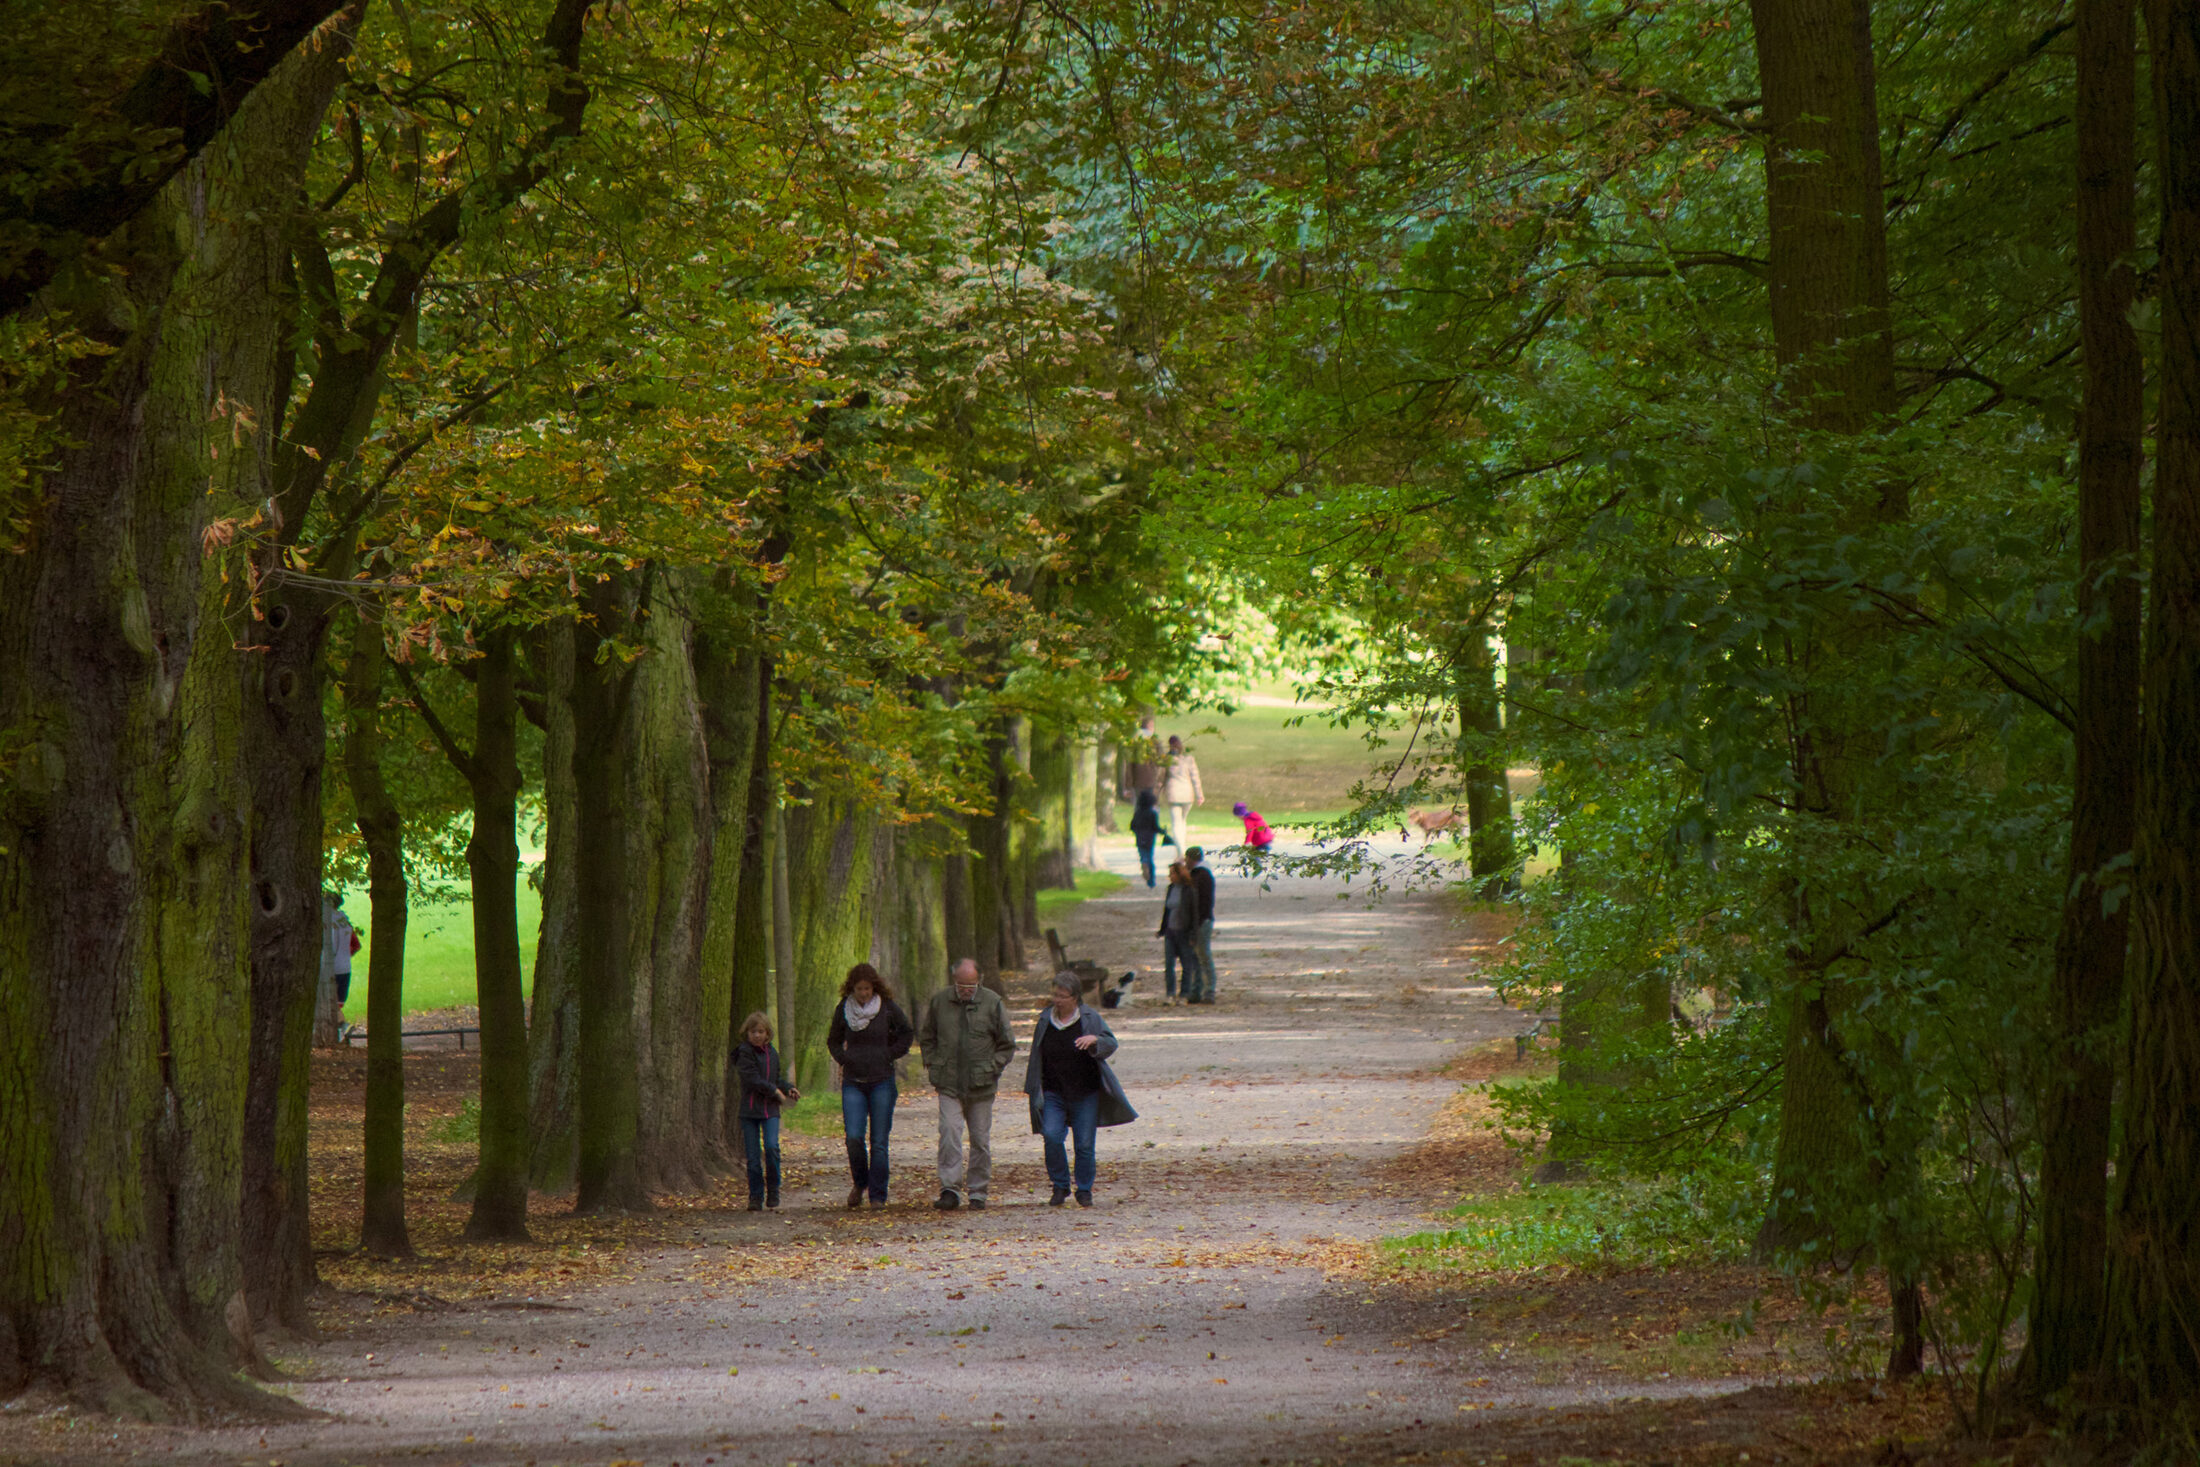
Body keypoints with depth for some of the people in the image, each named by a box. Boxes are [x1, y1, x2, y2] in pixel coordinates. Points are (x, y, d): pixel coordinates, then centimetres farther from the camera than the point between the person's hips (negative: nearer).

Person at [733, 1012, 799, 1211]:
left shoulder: (772, 1053, 12)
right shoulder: (744, 1053, -5)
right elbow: (752, 1079, -15)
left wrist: (788, 1089, 5)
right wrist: (775, 1091, -12)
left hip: (770, 1110, 3)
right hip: (750, 1110, -3)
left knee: (771, 1146, -16)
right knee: (753, 1155, -2)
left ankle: (773, 1189, -1)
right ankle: (756, 1197, 8)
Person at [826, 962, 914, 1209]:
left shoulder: (888, 1008, -2)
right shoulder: (844, 1009, 3)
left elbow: (907, 1034, 11)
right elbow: (832, 1040, 18)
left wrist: (890, 1055, 1)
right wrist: (843, 1059, 3)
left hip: (882, 1082, -1)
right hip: (853, 1083, 1)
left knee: (879, 1142, -2)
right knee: (853, 1137, -9)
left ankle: (878, 1195, 5)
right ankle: (859, 1183, 17)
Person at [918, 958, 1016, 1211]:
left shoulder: (992, 1003, -2)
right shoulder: (939, 1001, 1)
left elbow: (1007, 1045, 5)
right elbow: (926, 1037, 16)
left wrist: (992, 1069, -3)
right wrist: (932, 1065, 5)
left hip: (981, 1086, 0)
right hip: (949, 1084, 0)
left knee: (980, 1140, 6)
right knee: (949, 1134, -14)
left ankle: (977, 1192, 17)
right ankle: (949, 1190, -16)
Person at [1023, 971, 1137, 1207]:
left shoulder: (1090, 1017, -1)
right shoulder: (1046, 1019, 6)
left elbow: (1111, 1044, -7)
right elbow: (1037, 1057, 14)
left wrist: (1094, 1040, -29)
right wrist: (1033, 1088, 13)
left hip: (1085, 1093, -1)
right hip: (1054, 1093, 1)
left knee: (1085, 1143, 0)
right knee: (1052, 1136, -16)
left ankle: (1084, 1190, 18)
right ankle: (1060, 1186, 1)